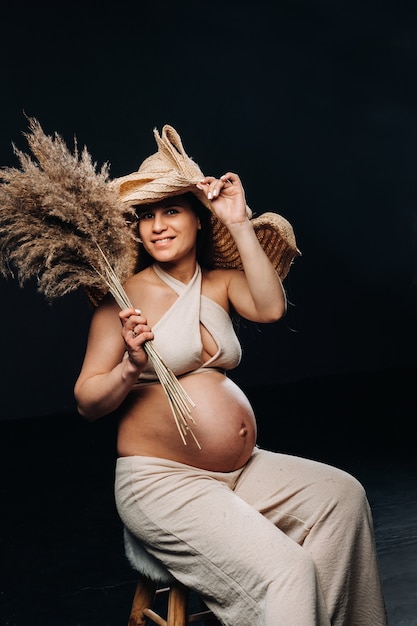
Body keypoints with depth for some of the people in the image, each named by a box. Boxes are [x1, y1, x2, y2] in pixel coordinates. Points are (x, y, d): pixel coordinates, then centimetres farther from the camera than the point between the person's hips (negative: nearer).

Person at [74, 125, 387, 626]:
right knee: (282, 569, -23)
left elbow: (271, 307, -12)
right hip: (160, 479, -6)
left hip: (241, 469, 6)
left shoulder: (221, 281, 10)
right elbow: (87, 403, -6)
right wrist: (130, 368, -25)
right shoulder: (124, 295, -5)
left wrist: (239, 224, -11)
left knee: (342, 494, -9)